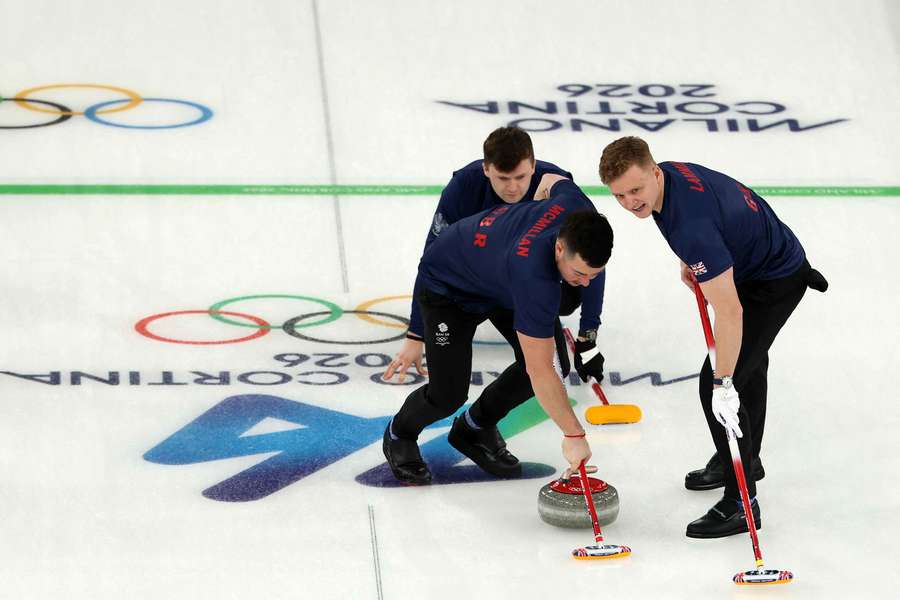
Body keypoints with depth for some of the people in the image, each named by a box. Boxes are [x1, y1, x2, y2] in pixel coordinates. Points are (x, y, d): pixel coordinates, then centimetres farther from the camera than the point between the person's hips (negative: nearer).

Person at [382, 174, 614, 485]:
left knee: (543, 357, -8)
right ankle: (399, 435, 20)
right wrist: (573, 436, -39)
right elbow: (539, 372, -42)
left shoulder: (579, 207, -28)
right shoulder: (534, 275, -46)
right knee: (449, 394, -13)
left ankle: (474, 428, 17)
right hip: (447, 285, -7)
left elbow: (551, 179, 0)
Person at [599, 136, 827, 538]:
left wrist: (724, 384, -37)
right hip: (754, 260, 10)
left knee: (717, 385, -15)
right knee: (747, 362, 28)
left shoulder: (692, 225, -39)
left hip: (775, 282, -10)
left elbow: (729, 313, -40)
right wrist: (689, 263, 4)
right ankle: (744, 459, 49)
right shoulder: (668, 173, -12)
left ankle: (741, 502, -7)